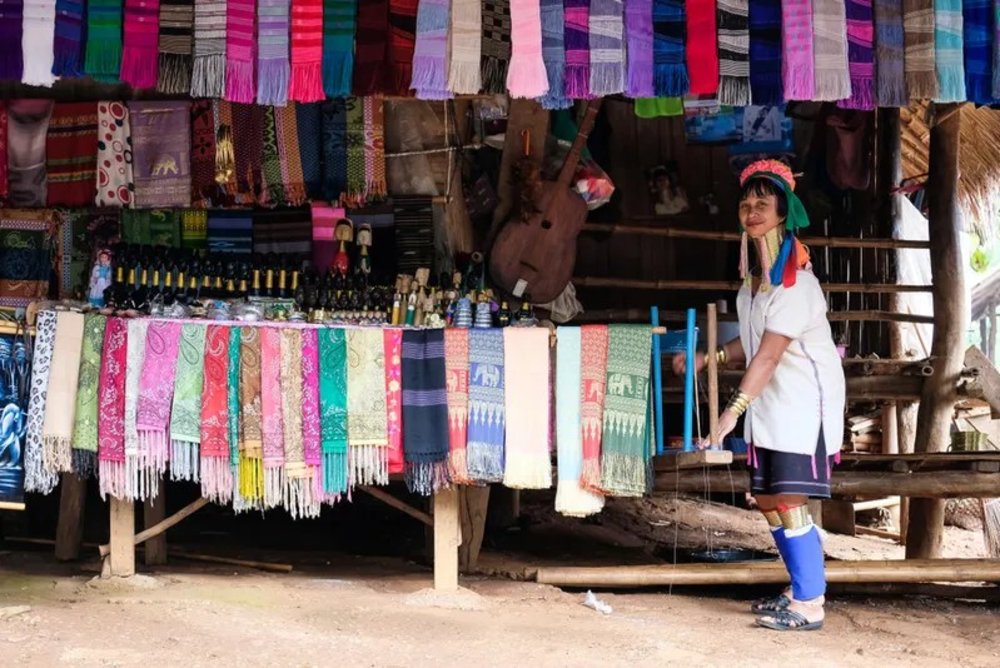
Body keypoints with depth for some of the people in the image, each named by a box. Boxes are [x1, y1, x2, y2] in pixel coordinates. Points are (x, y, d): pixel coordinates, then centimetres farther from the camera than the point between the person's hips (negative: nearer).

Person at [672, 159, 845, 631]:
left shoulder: (794, 279, -18)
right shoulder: (755, 273, 9)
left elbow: (770, 354, -25)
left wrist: (736, 408, -30)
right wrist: (708, 358, 11)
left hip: (804, 399, -9)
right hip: (770, 401, 9)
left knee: (789, 500, -11)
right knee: (767, 499, 11)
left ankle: (809, 606, -3)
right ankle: (804, 590, 24)